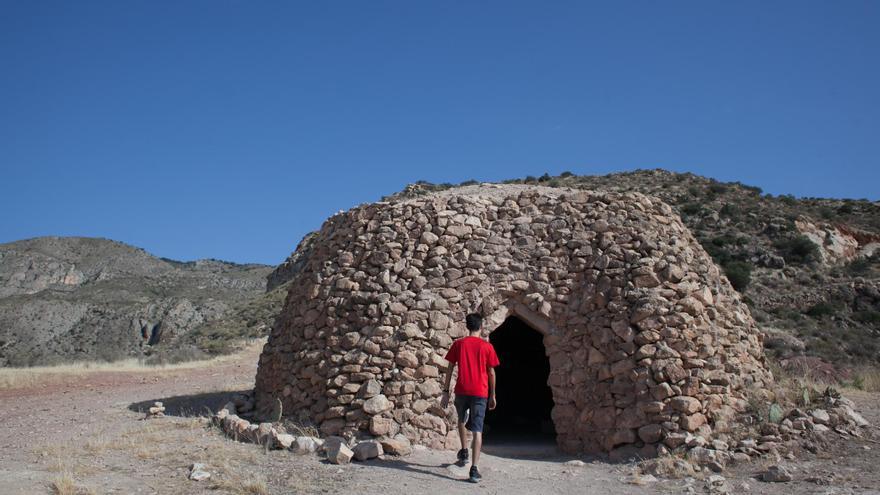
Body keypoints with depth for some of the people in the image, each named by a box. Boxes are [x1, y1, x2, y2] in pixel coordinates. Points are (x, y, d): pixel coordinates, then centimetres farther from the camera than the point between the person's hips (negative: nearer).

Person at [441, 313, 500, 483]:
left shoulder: (458, 344, 2)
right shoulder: (487, 346, 1)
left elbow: (450, 369, 2)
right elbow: (491, 373, 3)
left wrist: (446, 391, 7)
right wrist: (492, 395, 12)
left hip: (462, 391, 1)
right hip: (480, 392, -1)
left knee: (462, 420, 29)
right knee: (477, 430, -2)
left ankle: (464, 453, 26)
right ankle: (474, 469, -10)